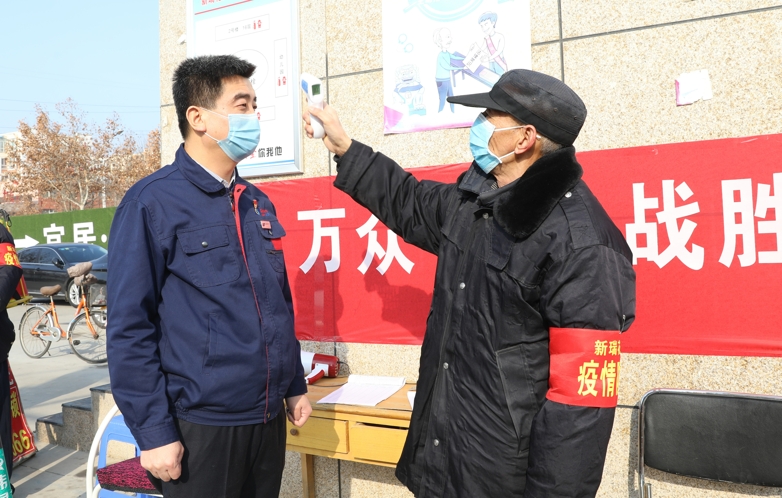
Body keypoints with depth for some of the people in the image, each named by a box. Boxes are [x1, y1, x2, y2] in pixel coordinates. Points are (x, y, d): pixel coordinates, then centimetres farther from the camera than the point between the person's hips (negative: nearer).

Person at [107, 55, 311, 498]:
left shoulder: (259, 204, 7)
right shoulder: (153, 203, -12)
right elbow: (129, 329, -12)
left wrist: (295, 385, 14)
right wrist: (153, 432, -12)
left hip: (269, 417, 6)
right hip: (199, 425, -6)